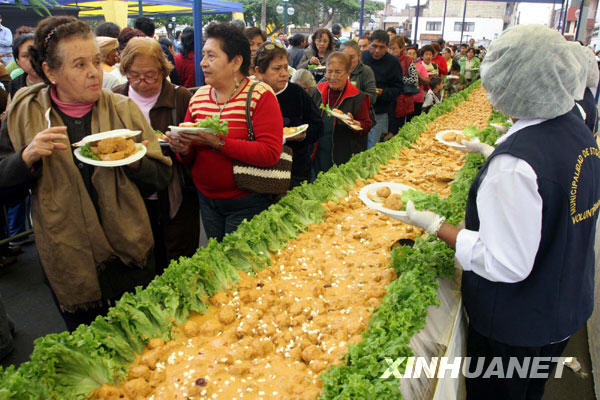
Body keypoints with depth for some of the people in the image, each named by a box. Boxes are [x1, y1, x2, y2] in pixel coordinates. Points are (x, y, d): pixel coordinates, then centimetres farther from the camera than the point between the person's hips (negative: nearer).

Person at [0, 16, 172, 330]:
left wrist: (133, 161, -22)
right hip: (69, 265, 0)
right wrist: (28, 157, -18)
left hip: (129, 257, 0)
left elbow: (161, 177, -2)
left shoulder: (123, 109, -2)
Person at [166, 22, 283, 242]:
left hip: (246, 204, -5)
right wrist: (184, 150, -12)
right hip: (207, 202, 6)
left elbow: (271, 153, -24)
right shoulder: (199, 96, 5)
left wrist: (217, 143, -28)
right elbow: (191, 160, 11)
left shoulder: (260, 95, -12)